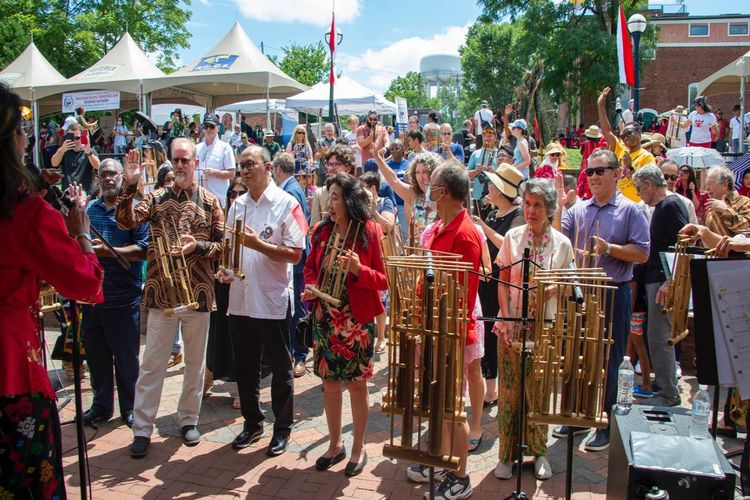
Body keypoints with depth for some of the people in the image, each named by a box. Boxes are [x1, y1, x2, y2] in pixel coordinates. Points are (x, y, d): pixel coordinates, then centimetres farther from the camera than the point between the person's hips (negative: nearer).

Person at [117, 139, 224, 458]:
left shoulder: (210, 201, 4)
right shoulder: (157, 198, 4)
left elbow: (222, 245, 3)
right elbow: (126, 221, -11)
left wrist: (198, 246, -15)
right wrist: (130, 184, -19)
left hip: (198, 292, 1)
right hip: (161, 292, 0)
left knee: (196, 362, 12)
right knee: (152, 363, 5)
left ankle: (188, 419, 28)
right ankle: (142, 428, 15)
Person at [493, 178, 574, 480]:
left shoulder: (562, 244, 0)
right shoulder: (513, 237, -1)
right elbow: (503, 282, 0)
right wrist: (506, 320, -10)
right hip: (512, 325, 0)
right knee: (510, 389, 4)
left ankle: (539, 451, 27)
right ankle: (507, 453, 18)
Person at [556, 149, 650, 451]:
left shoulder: (630, 211, -3)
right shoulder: (577, 210, 9)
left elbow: (642, 254, -9)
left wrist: (609, 248, -19)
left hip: (613, 294, -4)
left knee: (607, 363, 4)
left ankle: (605, 426, 19)